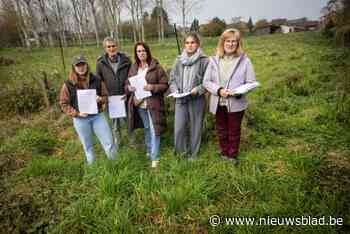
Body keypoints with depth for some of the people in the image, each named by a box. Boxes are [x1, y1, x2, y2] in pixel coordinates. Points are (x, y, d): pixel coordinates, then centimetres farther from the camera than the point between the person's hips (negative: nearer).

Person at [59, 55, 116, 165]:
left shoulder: (96, 80, 0)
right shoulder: (68, 84, -5)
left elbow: (105, 96, 9)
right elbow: (64, 104, -1)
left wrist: (100, 99, -14)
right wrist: (77, 113, -14)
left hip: (98, 116, 1)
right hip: (80, 119, -1)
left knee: (109, 143, 4)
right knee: (88, 147, 14)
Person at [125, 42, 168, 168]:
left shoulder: (156, 67, -7)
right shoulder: (133, 68, 8)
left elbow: (165, 85, -7)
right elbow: (126, 84, 13)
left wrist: (152, 87, -24)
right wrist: (129, 87, -10)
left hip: (153, 104, -5)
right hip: (139, 104, 5)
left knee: (154, 130, -1)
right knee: (146, 129, 20)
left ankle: (155, 157, 13)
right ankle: (149, 150, 39)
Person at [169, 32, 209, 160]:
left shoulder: (204, 61, -6)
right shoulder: (179, 60, 7)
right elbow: (172, 78, 11)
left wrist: (198, 90, -18)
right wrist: (175, 90, -6)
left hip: (197, 100, -3)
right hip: (180, 99, 3)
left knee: (195, 127, 11)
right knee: (179, 128, 4)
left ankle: (193, 153, 31)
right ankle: (182, 151, 29)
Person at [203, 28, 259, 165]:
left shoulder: (244, 60, -6)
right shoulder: (214, 60, -1)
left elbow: (251, 83, -4)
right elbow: (206, 82, -1)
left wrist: (239, 92, -22)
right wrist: (218, 90, -17)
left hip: (236, 103, -2)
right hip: (218, 103, 2)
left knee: (234, 131, 14)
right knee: (221, 131, 17)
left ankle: (233, 155, 35)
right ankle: (224, 152, 40)